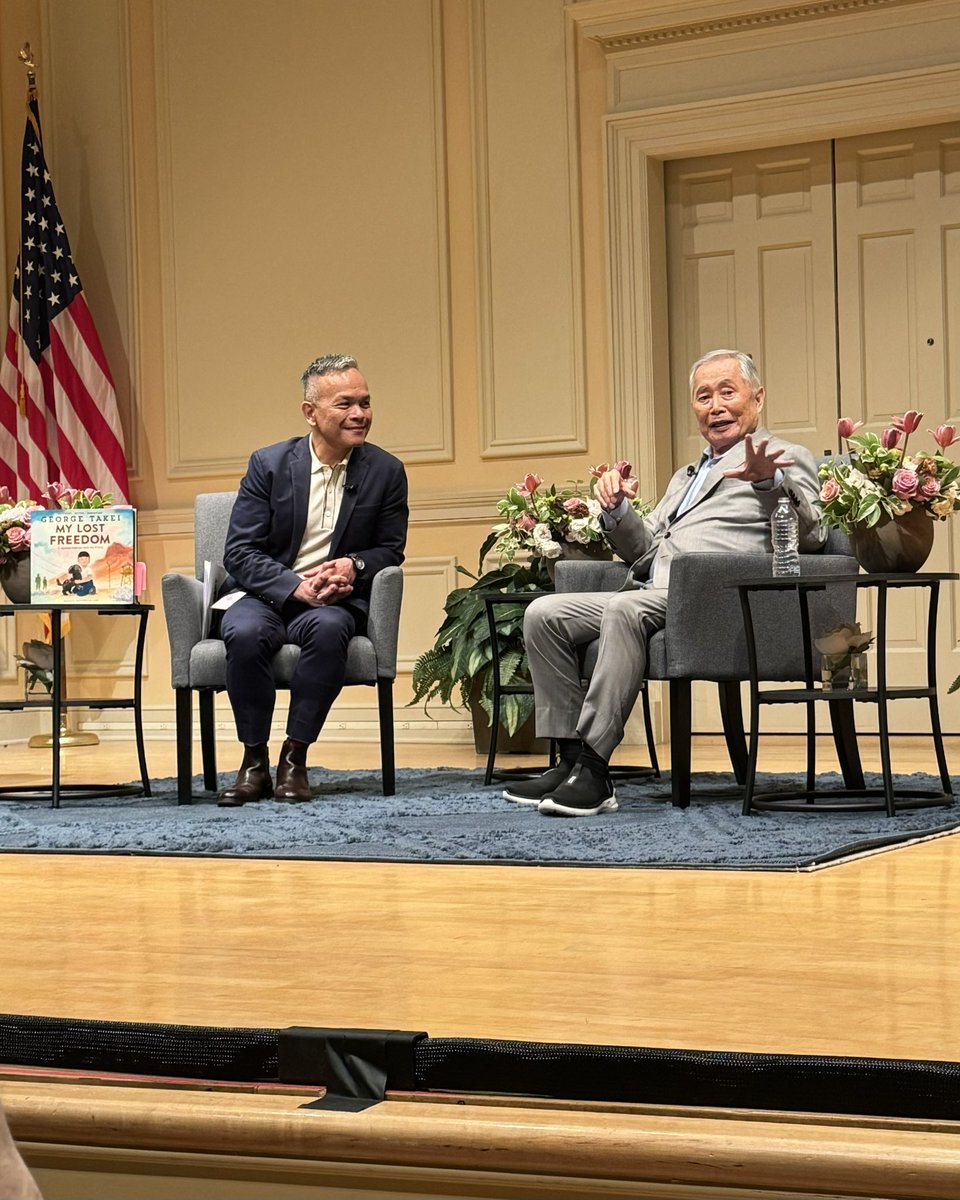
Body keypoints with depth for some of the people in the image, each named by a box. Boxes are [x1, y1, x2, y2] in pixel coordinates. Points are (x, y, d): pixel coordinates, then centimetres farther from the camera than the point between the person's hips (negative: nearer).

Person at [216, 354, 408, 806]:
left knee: (328, 628, -36)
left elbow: (391, 550, 10)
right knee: (245, 633, -35)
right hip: (266, 594, 0)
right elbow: (240, 552, -4)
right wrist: (297, 587, -20)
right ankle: (254, 762, -18)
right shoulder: (268, 464, 0)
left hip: (336, 599, 0)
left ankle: (295, 758, -22)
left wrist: (354, 565, -14)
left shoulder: (386, 471, 4)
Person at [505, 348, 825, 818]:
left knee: (624, 608, -35)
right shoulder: (686, 476, 33)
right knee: (543, 615, -9)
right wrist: (616, 509, 6)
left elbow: (809, 534, -11)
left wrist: (769, 481, -29)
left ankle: (594, 769, -35)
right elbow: (643, 548, 27)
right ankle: (571, 758, -11)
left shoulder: (786, 459, 8)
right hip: (648, 596, 8)